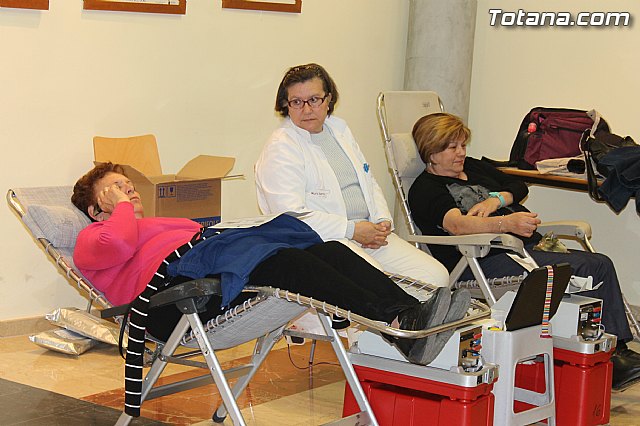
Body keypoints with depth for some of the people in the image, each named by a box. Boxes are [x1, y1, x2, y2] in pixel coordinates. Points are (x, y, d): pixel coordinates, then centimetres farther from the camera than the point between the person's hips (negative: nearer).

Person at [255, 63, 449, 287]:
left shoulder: (340, 129, 19)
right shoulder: (281, 147, -6)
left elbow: (369, 182, 26)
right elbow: (290, 216, -16)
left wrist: (382, 220, 5)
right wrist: (353, 230, -15)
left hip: (369, 233, 8)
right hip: (323, 240, -7)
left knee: (436, 276, -11)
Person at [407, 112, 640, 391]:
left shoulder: (473, 167, 25)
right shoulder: (425, 189, -1)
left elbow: (519, 187, 24)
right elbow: (456, 224, -20)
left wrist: (496, 199, 1)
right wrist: (505, 223, -36)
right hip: (487, 260, -9)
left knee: (601, 264, -10)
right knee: (585, 269, -25)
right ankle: (611, 359, -19)